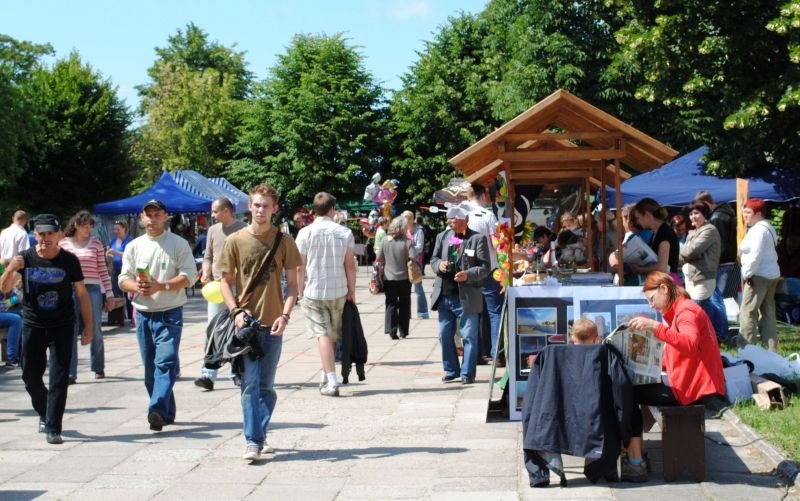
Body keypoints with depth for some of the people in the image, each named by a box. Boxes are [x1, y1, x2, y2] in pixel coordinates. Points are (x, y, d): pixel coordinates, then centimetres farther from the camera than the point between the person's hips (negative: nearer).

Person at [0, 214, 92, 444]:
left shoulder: (69, 260, -6)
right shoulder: (25, 258, -4)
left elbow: (82, 294, 0)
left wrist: (88, 327, -2)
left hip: (62, 327, -2)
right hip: (32, 326, 2)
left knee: (59, 379, -6)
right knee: (30, 377, 10)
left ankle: (52, 428, -3)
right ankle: (45, 413, 36)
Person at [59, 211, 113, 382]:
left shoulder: (96, 243, 6)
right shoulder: (63, 243, 4)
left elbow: (103, 270, 8)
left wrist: (109, 293, 7)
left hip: (92, 290, 0)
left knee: (95, 331, 7)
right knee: (70, 332, -2)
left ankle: (98, 368, 23)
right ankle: (70, 373, 1)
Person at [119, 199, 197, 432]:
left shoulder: (179, 244, -1)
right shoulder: (134, 246, 11)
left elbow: (189, 276, -6)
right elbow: (123, 279, 10)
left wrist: (161, 286, -19)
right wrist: (135, 286, -13)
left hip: (170, 314, -5)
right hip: (143, 314, 5)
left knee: (165, 362, -18)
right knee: (150, 367, 9)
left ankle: (157, 410, -28)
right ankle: (167, 412, 20)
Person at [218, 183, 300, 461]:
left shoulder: (284, 241, 2)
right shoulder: (235, 241, 1)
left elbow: (292, 283, 4)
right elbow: (226, 280, 6)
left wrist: (285, 315, -9)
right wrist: (235, 311, -9)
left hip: (273, 323, 1)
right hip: (245, 323, -1)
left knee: (266, 386, 9)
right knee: (250, 383, -6)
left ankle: (260, 434, 23)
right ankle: (253, 441, -6)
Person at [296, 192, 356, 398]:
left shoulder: (305, 233, -4)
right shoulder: (344, 233, -1)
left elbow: (300, 267, -3)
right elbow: (350, 265, -1)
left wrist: (301, 291, 8)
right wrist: (352, 290, 9)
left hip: (313, 291, -2)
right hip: (338, 291, 2)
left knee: (323, 335, -3)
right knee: (333, 335, 16)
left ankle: (331, 381, -13)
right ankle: (326, 377, 27)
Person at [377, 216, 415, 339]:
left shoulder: (385, 240, -5)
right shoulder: (407, 242, -13)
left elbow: (379, 257, -1)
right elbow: (414, 257, -19)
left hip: (388, 277, 1)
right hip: (404, 277, -1)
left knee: (391, 304, 6)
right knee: (404, 305, 11)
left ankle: (392, 330, -4)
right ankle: (403, 331, 14)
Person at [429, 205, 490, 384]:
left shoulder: (478, 239, -5)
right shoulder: (442, 237, 11)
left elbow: (485, 267, -7)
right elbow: (433, 259, 15)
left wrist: (468, 274, -23)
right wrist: (439, 264, -8)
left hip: (466, 298, -5)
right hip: (444, 296, 5)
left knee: (469, 337, 2)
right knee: (445, 335, 10)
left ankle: (467, 373, 9)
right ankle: (451, 370, 23)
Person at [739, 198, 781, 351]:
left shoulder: (759, 230, -15)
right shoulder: (767, 228, 17)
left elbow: (755, 255, -24)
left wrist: (747, 273, -16)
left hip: (759, 276, -11)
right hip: (771, 274, 11)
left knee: (747, 312, -8)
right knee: (767, 312, 12)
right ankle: (771, 348, 14)